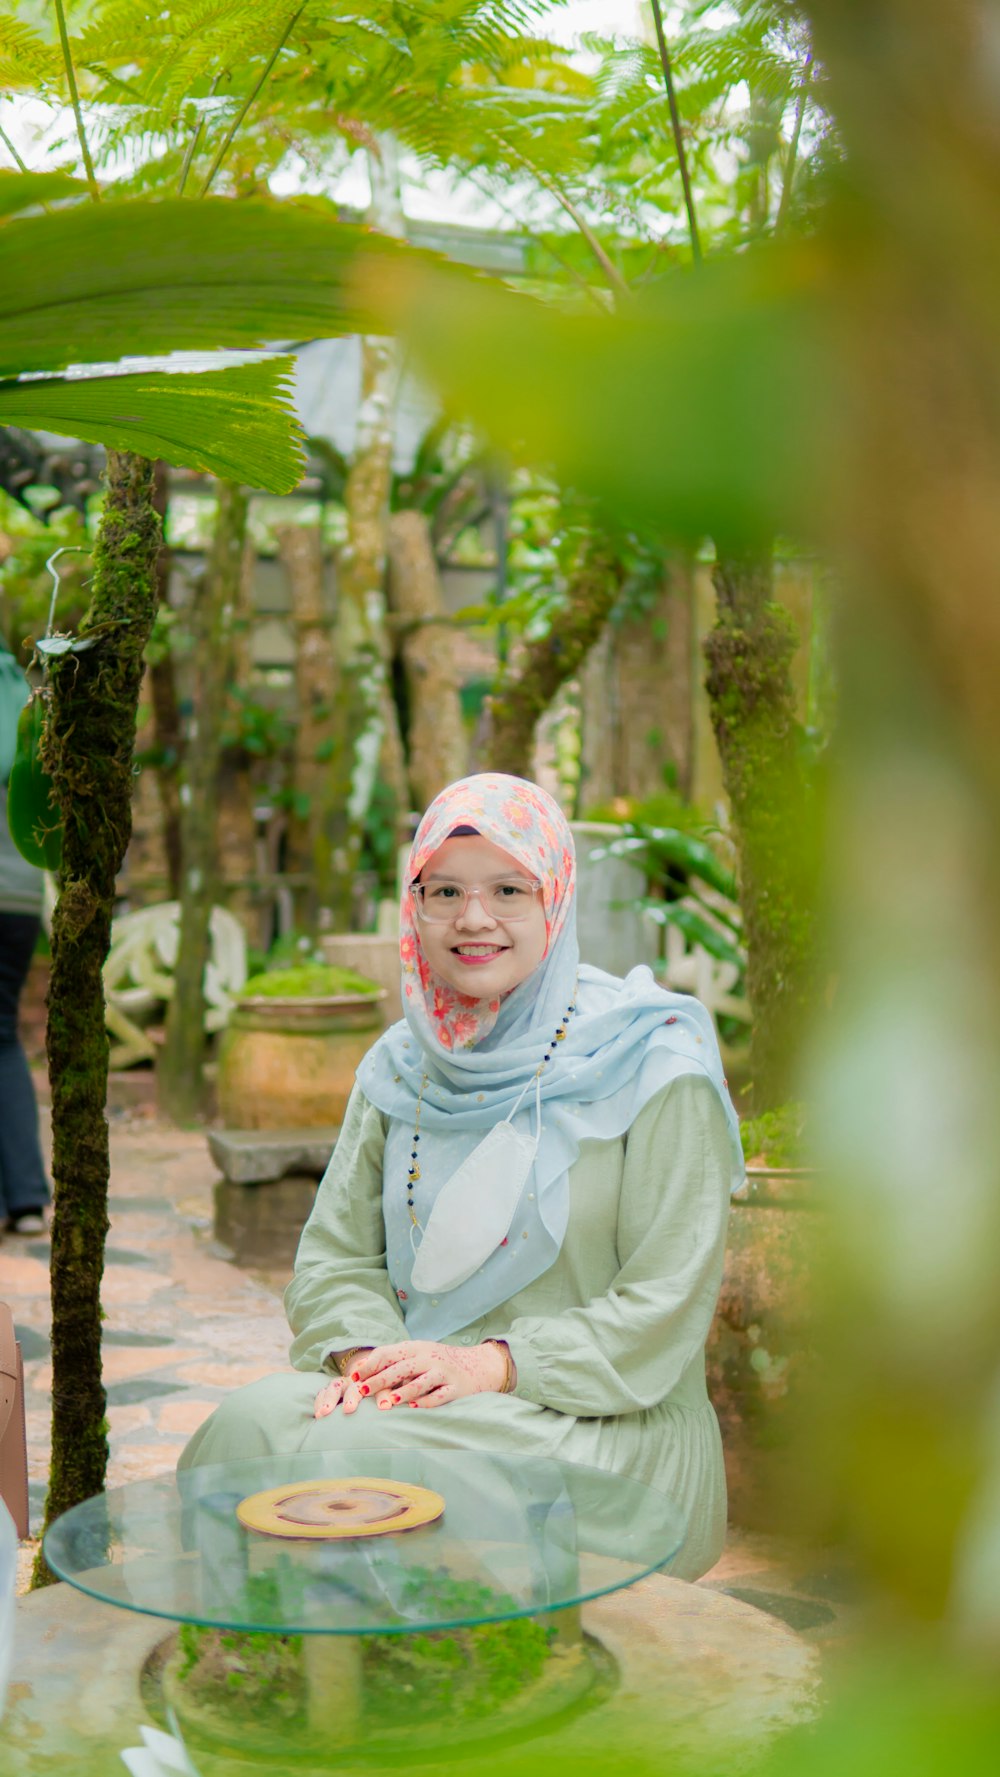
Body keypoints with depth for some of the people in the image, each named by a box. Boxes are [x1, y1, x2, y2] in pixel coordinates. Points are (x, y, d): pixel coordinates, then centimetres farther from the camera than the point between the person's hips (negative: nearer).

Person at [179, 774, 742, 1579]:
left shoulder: (651, 1065, -6)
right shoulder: (401, 1067, 12)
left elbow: (665, 1307, -9)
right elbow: (335, 1253, 12)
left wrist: (495, 1363, -19)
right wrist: (366, 1351, -10)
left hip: (603, 1424, -5)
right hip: (414, 1389, 5)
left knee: (364, 1456, -30)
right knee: (253, 1424, -23)